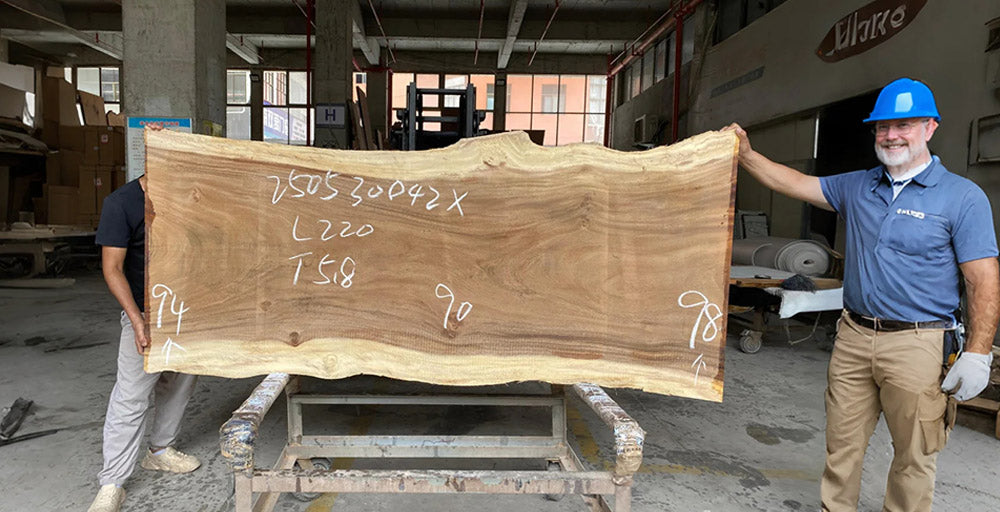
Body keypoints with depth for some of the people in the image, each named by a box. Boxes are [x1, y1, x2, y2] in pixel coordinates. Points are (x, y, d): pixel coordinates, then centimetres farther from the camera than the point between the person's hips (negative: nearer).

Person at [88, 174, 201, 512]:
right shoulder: (121, 203, -13)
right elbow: (112, 269, -14)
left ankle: (160, 451, 33)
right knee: (131, 396, -5)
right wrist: (137, 321, -23)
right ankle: (111, 484, 7)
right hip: (145, 311, -5)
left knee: (179, 385, 14)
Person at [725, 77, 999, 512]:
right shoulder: (857, 187, 10)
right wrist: (746, 155, 3)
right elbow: (796, 184, 12)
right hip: (853, 335, 4)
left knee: (913, 453, 9)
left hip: (917, 344, -4)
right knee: (842, 443, 12)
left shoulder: (962, 197, -5)